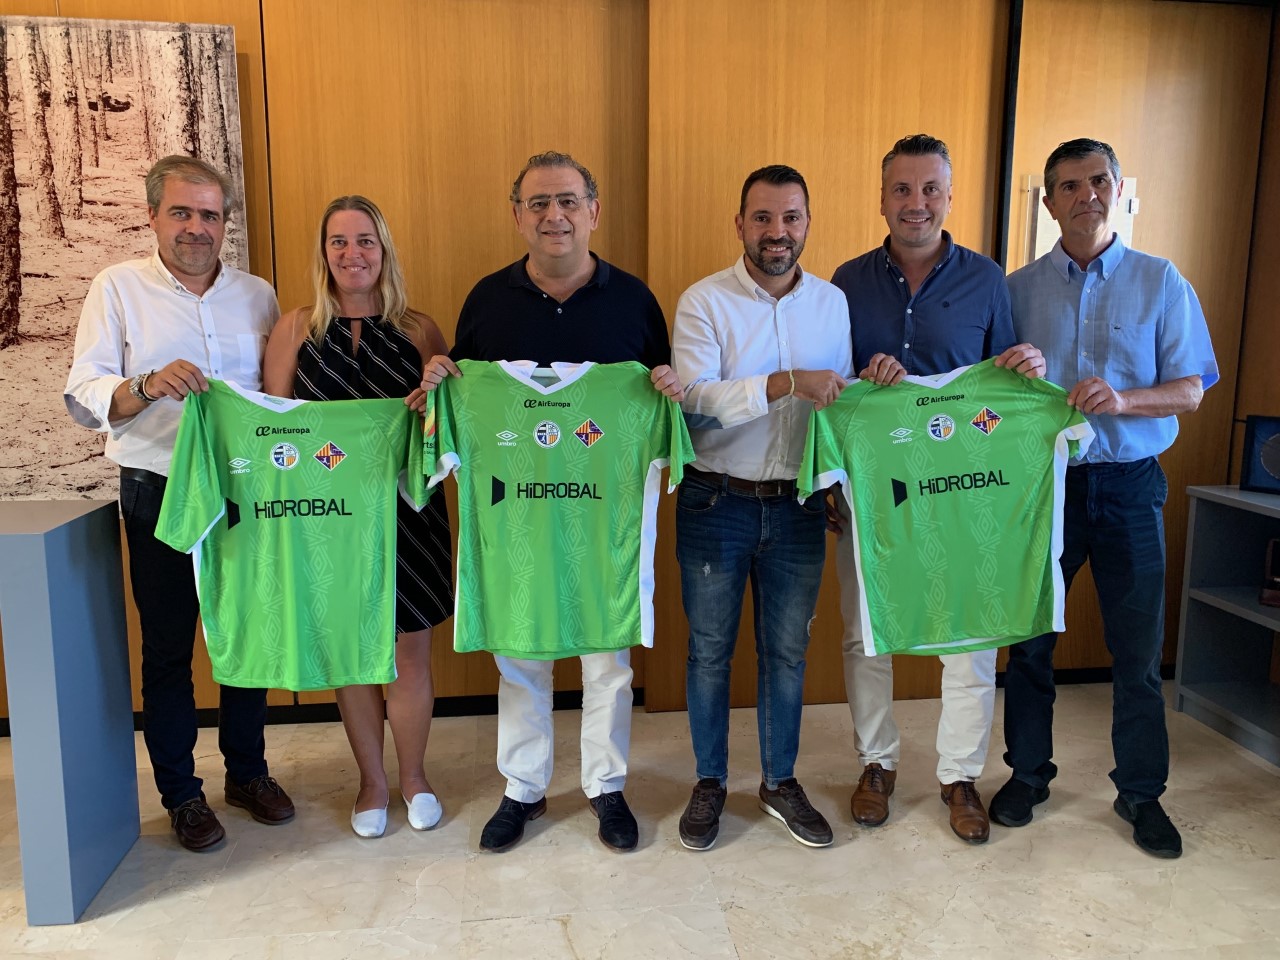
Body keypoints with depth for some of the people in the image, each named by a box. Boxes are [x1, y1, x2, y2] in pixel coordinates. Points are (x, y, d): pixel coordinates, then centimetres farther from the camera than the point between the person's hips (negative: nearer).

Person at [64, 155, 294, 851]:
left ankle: (248, 771, 29)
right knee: (167, 647, 8)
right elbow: (83, 397, -7)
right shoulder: (117, 288, 0)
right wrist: (146, 385, -26)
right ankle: (180, 792, 24)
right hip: (161, 496, -2)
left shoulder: (257, 294, 8)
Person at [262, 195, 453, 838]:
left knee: (410, 649, 7)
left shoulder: (417, 329, 2)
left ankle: (413, 776, 30)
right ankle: (372, 781, 31)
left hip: (406, 509, 0)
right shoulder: (296, 329, 2)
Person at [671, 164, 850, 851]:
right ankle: (709, 783, 30)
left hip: (797, 505, 3)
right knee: (709, 649, 10)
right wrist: (787, 384, -27)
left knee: (787, 650, 14)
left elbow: (841, 402, 11)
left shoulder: (832, 302, 6)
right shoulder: (704, 300, -7)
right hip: (716, 503, -3)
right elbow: (696, 395, -20)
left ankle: (780, 782, 33)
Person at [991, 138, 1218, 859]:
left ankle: (1141, 792, 24)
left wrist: (1123, 398, -18)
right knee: (1030, 638, 8)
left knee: (1139, 649, 6)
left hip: (1129, 485, 0)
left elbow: (1192, 389, 0)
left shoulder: (1162, 282, 4)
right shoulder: (1019, 288, 6)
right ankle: (1029, 772, 26)